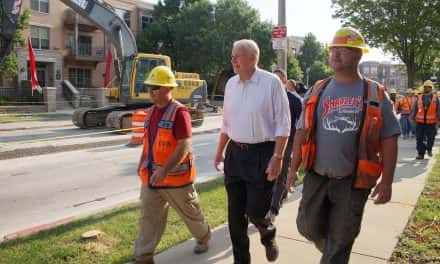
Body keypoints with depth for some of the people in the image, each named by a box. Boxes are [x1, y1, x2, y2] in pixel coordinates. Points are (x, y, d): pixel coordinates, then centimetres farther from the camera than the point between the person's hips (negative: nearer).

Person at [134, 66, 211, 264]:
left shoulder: (179, 112, -17)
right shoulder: (151, 111, 8)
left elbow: (185, 146, -23)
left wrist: (165, 169, -28)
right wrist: (142, 163, 14)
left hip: (175, 175, -6)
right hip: (151, 176, 6)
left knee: (190, 212, 15)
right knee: (148, 217, 7)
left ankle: (203, 238, 41)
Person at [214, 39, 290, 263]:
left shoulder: (271, 82, -9)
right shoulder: (231, 84, 9)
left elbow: (283, 123, -10)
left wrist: (278, 157, -15)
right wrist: (220, 151, 16)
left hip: (262, 154, -5)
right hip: (235, 153, 6)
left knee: (255, 211, -1)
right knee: (235, 212, 10)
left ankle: (268, 236, 36)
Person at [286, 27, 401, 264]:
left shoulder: (376, 95, -2)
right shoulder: (317, 91, 4)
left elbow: (389, 140, -2)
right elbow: (302, 132, 7)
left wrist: (386, 181, -7)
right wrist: (294, 168, 3)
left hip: (353, 182, -2)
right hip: (316, 177, 2)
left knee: (340, 241, 9)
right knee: (308, 227, 10)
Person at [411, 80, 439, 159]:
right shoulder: (419, 98, 5)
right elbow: (414, 109, 9)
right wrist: (413, 118, 5)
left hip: (431, 123, -1)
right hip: (420, 122, 1)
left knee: (430, 138, 9)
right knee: (419, 139, -1)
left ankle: (429, 149, 36)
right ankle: (420, 153, 6)